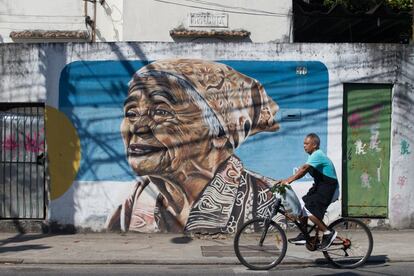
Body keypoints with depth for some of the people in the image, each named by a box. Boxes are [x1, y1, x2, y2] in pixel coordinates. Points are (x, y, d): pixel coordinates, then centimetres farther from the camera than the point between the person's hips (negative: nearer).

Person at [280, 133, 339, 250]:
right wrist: (287, 180, -1)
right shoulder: (314, 156, 13)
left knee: (309, 210, -19)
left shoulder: (317, 155, -18)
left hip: (328, 188, -10)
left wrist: (289, 180, -38)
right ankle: (303, 236, 13)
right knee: (302, 205, 6)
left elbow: (304, 169, -32)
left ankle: (328, 233, -8)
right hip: (320, 186, 10)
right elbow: (303, 170, 9)